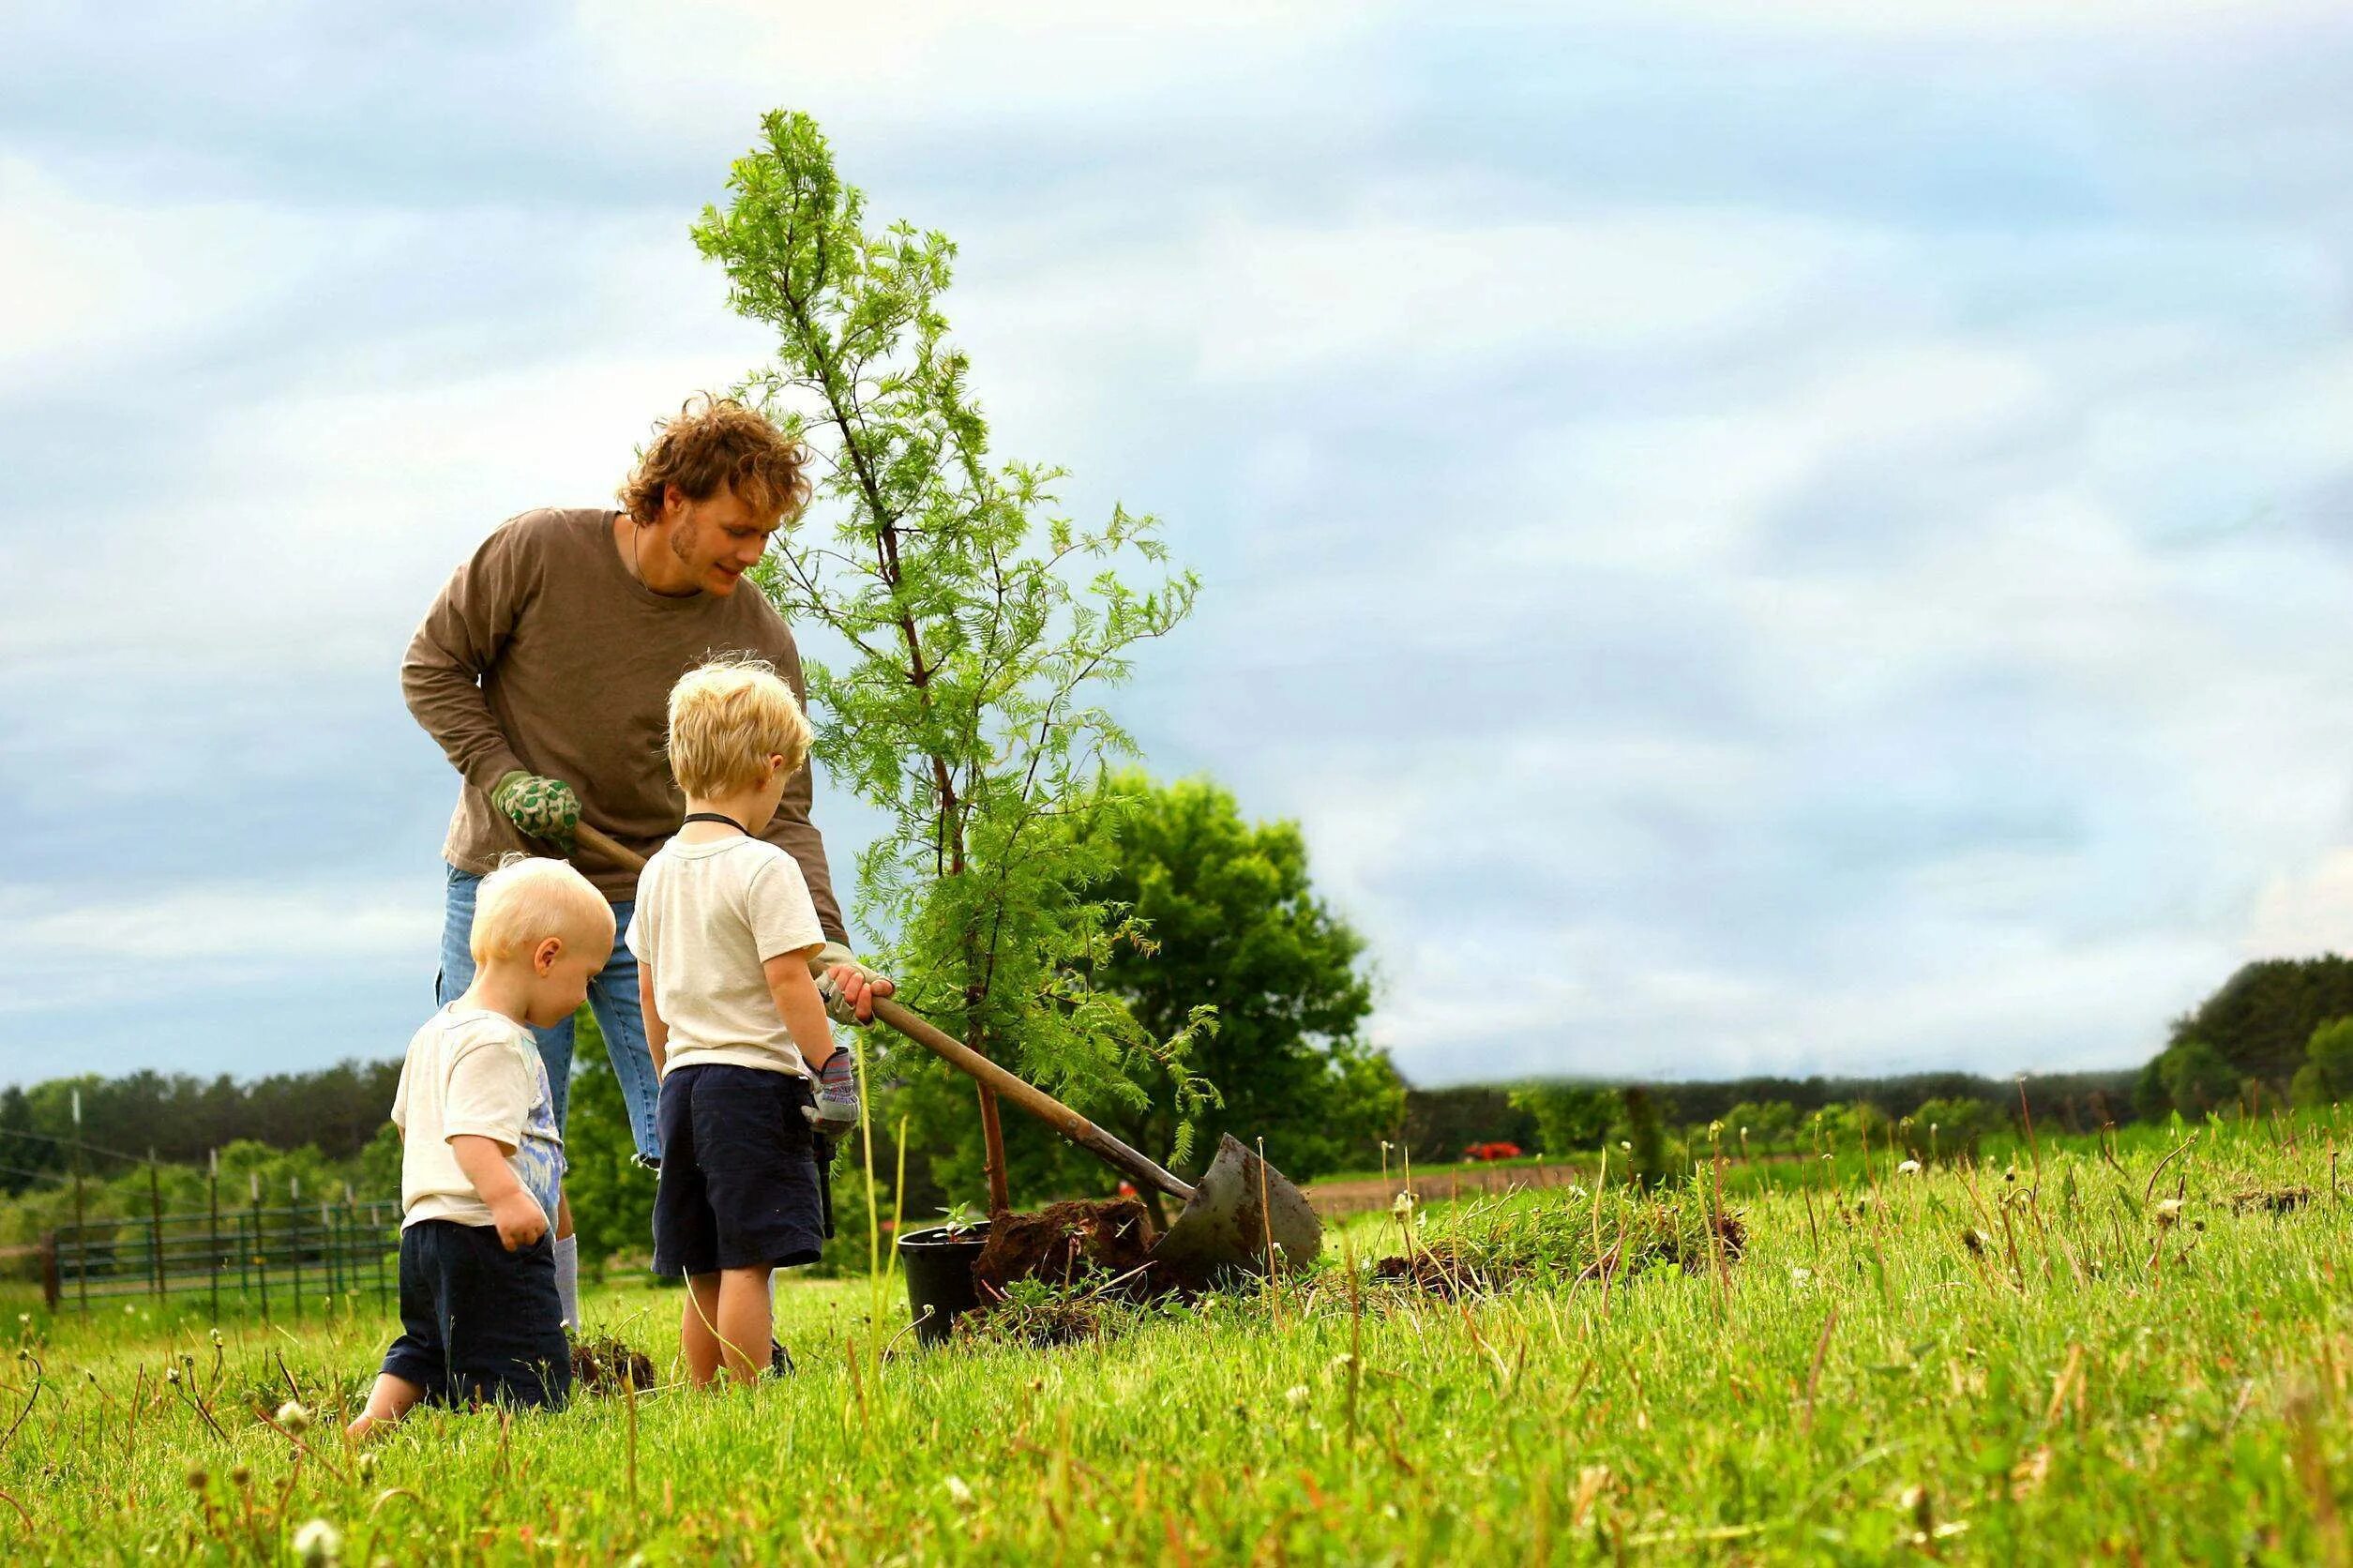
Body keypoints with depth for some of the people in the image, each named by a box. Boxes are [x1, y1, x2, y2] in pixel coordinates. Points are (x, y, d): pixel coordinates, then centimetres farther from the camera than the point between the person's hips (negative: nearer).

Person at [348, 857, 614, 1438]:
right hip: (486, 1239, -10)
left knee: (425, 1348, 25)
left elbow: (407, 1121, 30)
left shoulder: (435, 1032, 18)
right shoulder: (495, 1043, -15)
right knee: (526, 1389, -11)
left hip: (425, 1229, 10)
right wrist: (505, 1196, -42)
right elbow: (470, 1134, -28)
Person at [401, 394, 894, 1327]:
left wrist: (821, 945, -24)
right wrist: (502, 775, -14)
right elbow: (433, 665, 0)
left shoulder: (758, 639, -9)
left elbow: (779, 813, -10)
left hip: (655, 905, 1)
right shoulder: (537, 553, -12)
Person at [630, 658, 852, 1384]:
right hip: (756, 1080, -7)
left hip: (684, 1080, 8)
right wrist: (832, 1067, -10)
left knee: (704, 1271, 12)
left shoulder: (658, 872, 12)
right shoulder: (763, 868, -12)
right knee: (748, 1262, -8)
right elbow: (787, 979, -16)